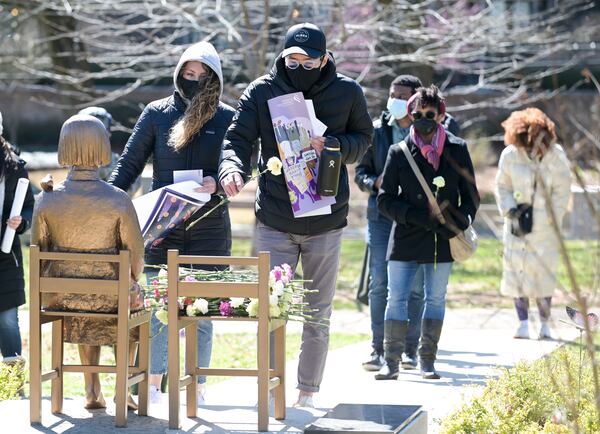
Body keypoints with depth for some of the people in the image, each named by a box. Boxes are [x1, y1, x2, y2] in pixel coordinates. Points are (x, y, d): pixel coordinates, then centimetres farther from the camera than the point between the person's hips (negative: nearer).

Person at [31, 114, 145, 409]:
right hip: (110, 298, -2)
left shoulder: (47, 200, -13)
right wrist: (130, 284, 12)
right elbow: (136, 258, -9)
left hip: (59, 297, 2)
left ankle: (93, 389, 32)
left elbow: (38, 253, -2)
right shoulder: (119, 201, -18)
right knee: (133, 303, 34)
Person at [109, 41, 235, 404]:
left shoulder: (227, 118, 3)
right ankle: (153, 384, 11)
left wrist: (217, 183, -21)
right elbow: (130, 162, 4)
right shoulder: (158, 113, 4)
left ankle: (198, 385, 13)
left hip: (210, 229, 0)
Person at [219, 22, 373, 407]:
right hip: (274, 221, -1)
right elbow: (239, 140, -7)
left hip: (326, 222, 1)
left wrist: (333, 145, -15)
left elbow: (363, 138, 7)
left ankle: (308, 392, 23)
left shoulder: (347, 92, -2)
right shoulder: (261, 91, -4)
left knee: (318, 315, 10)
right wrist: (233, 169, -29)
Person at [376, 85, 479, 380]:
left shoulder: (457, 150, 3)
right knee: (396, 299, -4)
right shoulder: (399, 153, 1)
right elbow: (385, 199, 1)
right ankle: (391, 362, -1)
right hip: (405, 239, -1)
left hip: (442, 242, 1)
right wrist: (418, 217, -13)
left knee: (435, 299, 7)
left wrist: (459, 223, -10)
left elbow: (471, 196, 8)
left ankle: (427, 361, 15)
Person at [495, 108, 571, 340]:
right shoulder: (510, 155, -3)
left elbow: (562, 191, 1)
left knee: (544, 272, -3)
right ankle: (523, 323, 3)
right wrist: (510, 209, -7)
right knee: (516, 271, -3)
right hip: (517, 223, 1)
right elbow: (502, 187, 8)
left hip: (545, 225, -1)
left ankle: (545, 324, 6)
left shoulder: (556, 156, -5)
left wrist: (552, 220, -6)